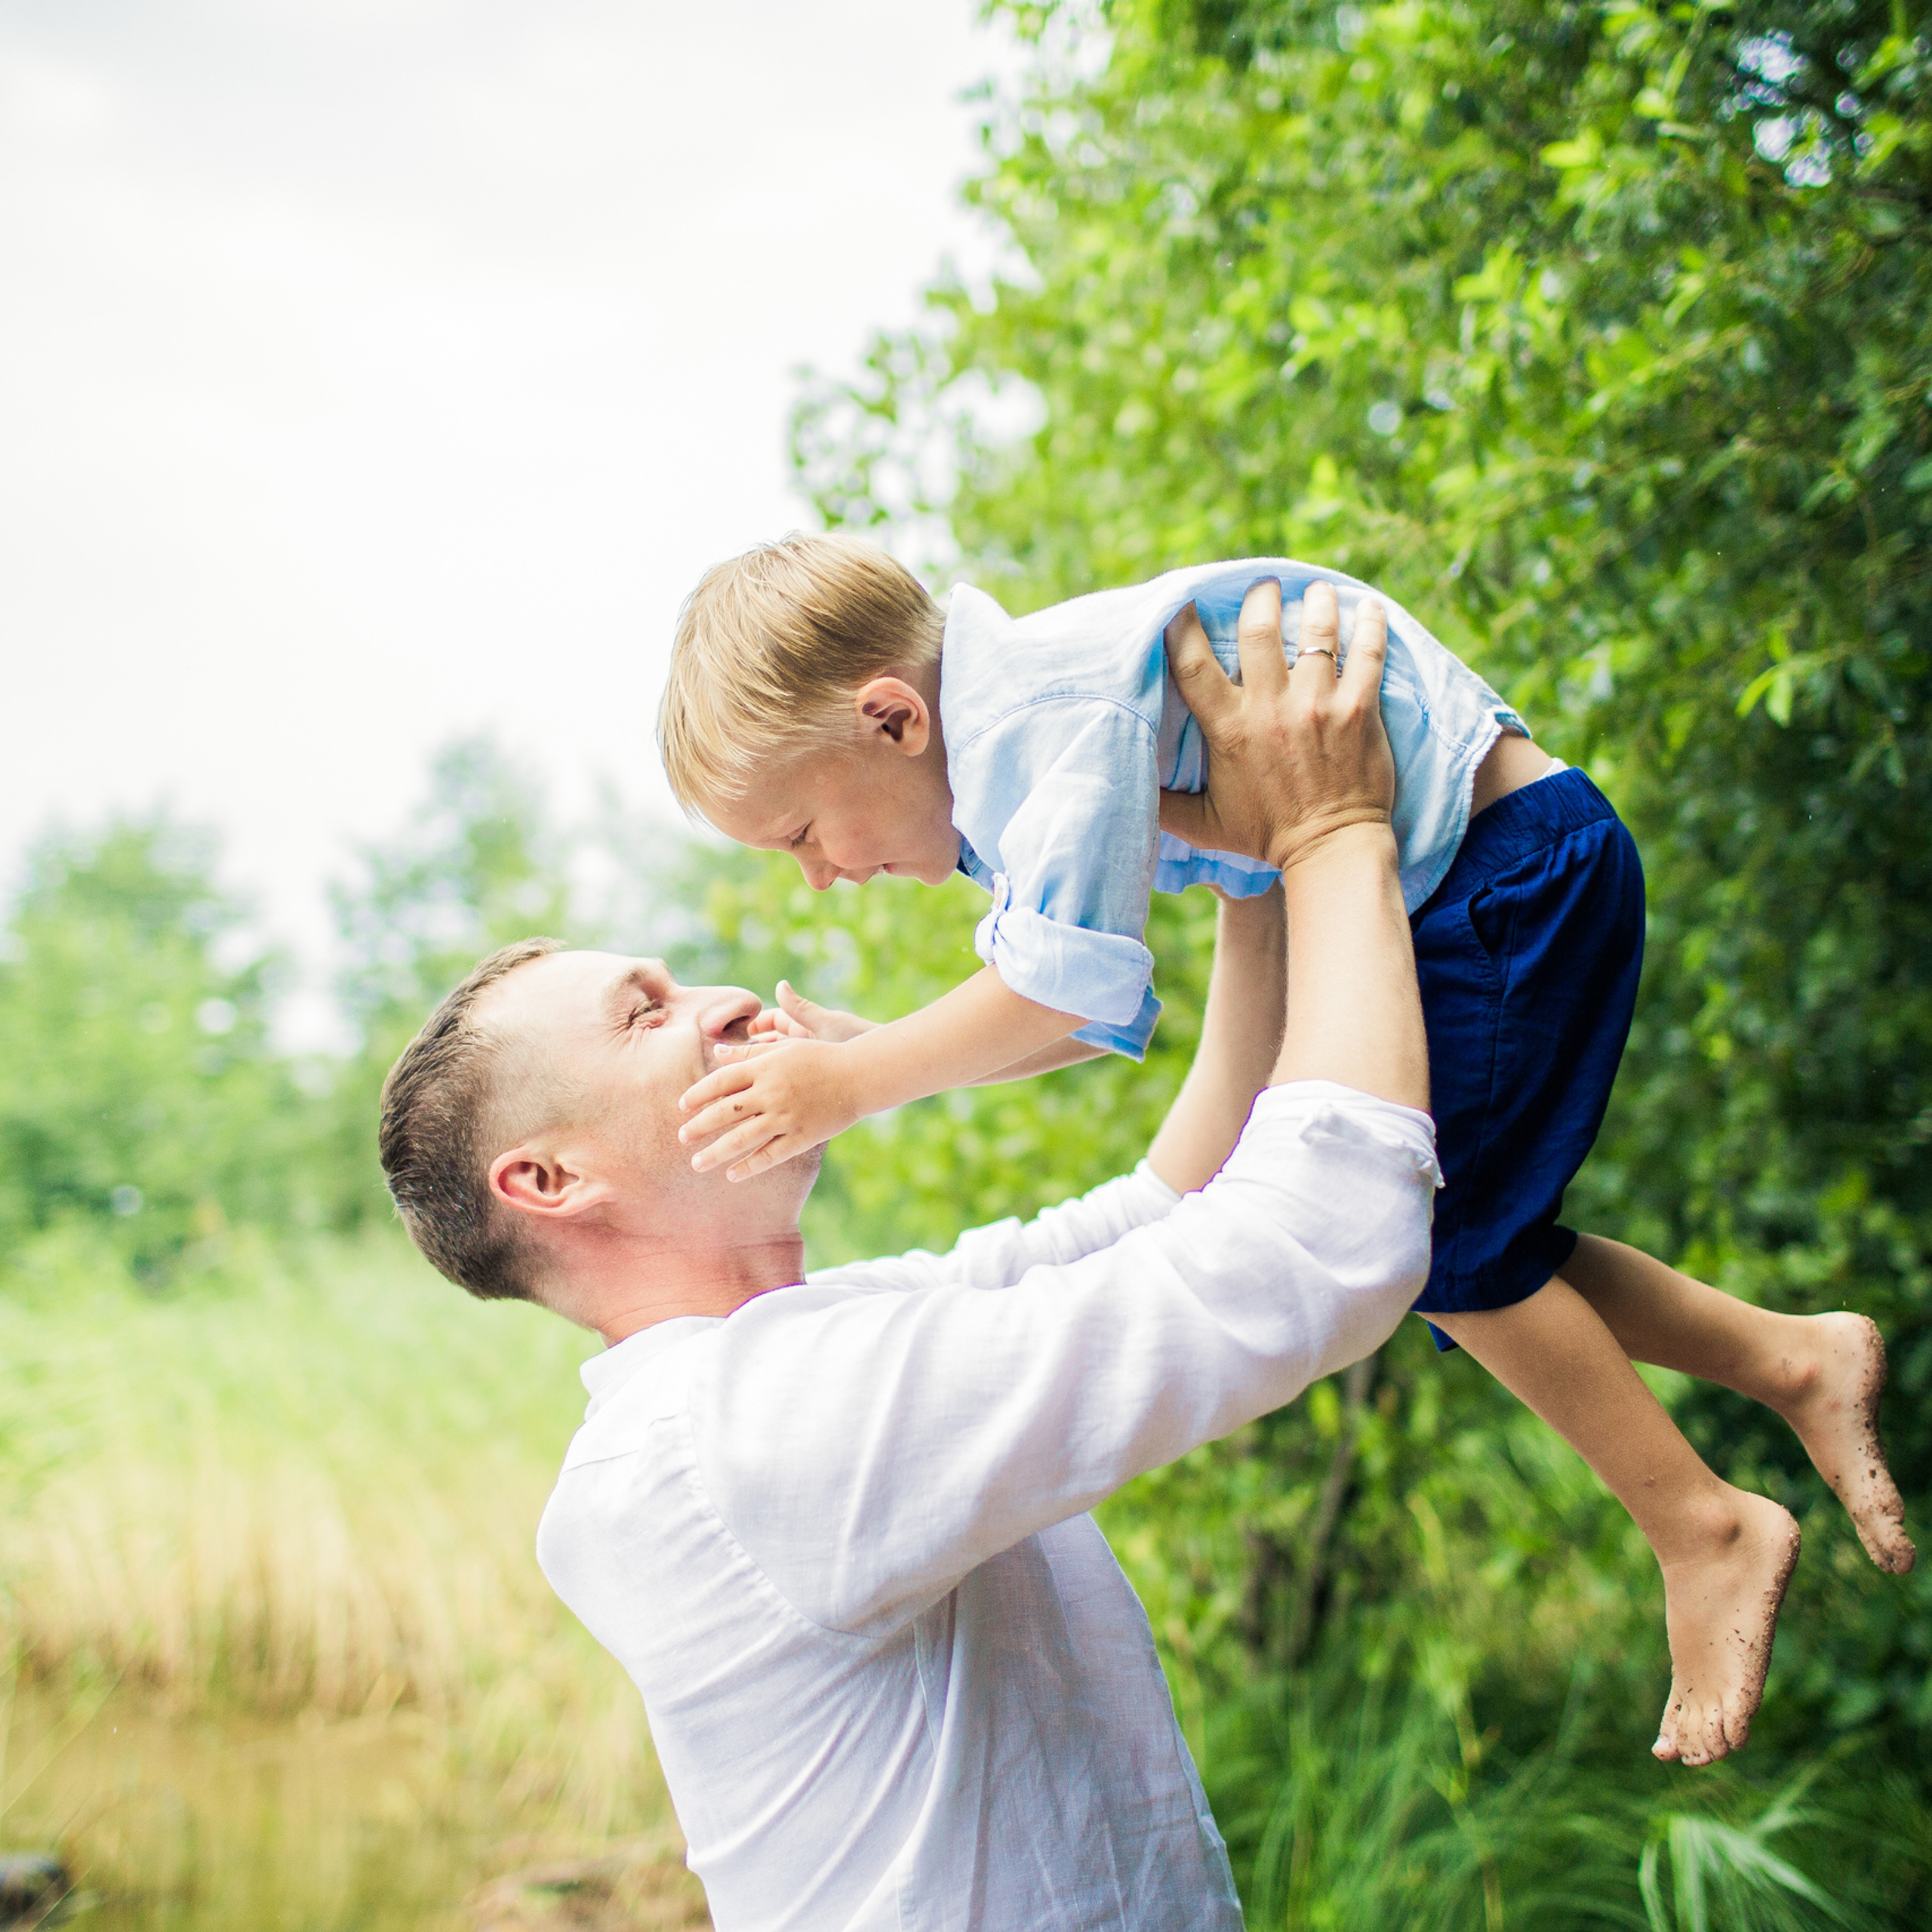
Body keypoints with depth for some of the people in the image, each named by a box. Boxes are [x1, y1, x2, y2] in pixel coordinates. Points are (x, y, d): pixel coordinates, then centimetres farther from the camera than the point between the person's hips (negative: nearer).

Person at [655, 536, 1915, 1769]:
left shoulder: (1045, 708, -25)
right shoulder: (1000, 758, 8)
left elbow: (1072, 983, -30)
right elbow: (1091, 1012, 7)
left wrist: (855, 1082, -23)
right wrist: (845, 1059, -2)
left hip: (1514, 861, -10)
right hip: (1450, 900, 10)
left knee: (1429, 1229, -8)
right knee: (1459, 1240, 10)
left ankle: (1702, 1527, 3)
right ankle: (1794, 1359, 18)